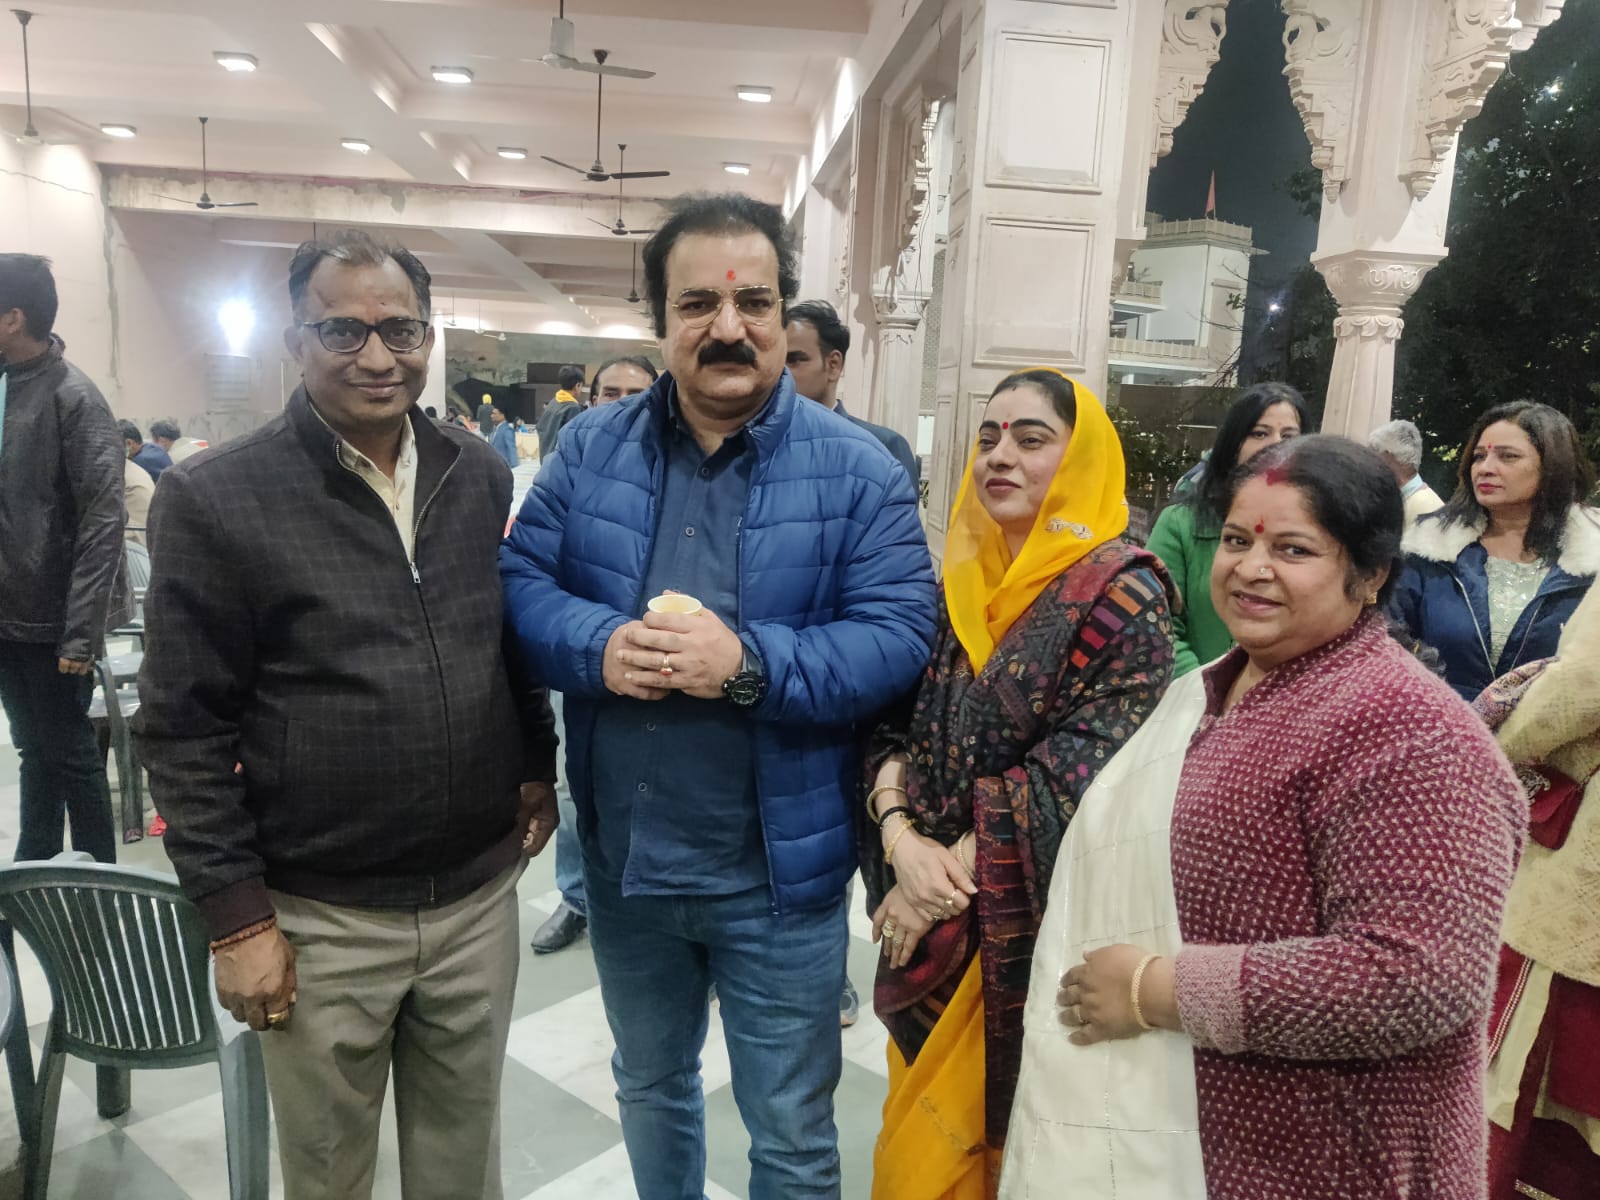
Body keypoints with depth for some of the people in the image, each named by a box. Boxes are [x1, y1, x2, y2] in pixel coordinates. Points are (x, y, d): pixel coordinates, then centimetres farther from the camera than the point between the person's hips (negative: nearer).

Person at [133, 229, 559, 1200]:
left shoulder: (480, 476, 3)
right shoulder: (214, 498, -10)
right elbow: (185, 728, -9)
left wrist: (539, 769, 9)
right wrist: (237, 916, -9)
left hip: (480, 894, 3)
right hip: (319, 919, -3)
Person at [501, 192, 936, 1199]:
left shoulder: (855, 469, -10)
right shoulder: (593, 449, 0)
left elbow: (898, 636, -16)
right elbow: (521, 581, -2)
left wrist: (748, 664, -28)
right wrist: (598, 645, -22)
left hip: (777, 871, -3)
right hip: (623, 858, 4)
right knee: (649, 1087, 29)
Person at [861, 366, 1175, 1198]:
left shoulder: (1122, 597, -14)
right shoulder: (957, 578, 4)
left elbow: (1084, 771, -20)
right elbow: (889, 721, 2)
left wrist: (955, 872, -17)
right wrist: (902, 839, -14)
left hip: (1034, 922, -5)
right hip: (930, 913, 5)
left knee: (991, 1130, 14)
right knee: (919, 1131, 21)